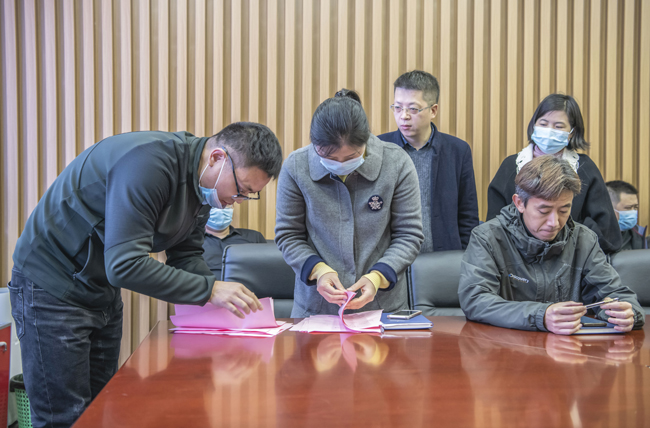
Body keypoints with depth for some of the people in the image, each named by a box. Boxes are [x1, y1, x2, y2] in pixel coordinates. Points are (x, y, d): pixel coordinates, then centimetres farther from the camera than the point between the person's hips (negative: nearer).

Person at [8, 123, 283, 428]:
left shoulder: (204, 183, 0)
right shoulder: (147, 162, -31)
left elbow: (185, 255, 6)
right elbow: (124, 265, -34)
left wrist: (224, 296, -12)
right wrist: (209, 290, -31)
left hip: (104, 291, 9)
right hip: (52, 286, -9)